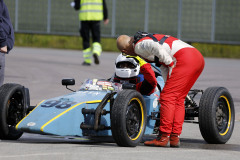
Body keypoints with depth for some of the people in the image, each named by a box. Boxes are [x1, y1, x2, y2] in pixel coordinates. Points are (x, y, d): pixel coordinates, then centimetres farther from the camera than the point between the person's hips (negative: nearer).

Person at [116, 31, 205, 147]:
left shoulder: (139, 46, 1)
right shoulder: (147, 40, 30)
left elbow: (156, 47, -21)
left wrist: (170, 64, -10)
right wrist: (168, 84, 21)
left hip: (185, 59, -9)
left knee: (167, 98, -6)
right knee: (178, 100, 12)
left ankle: (163, 137, -7)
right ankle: (175, 138, 9)